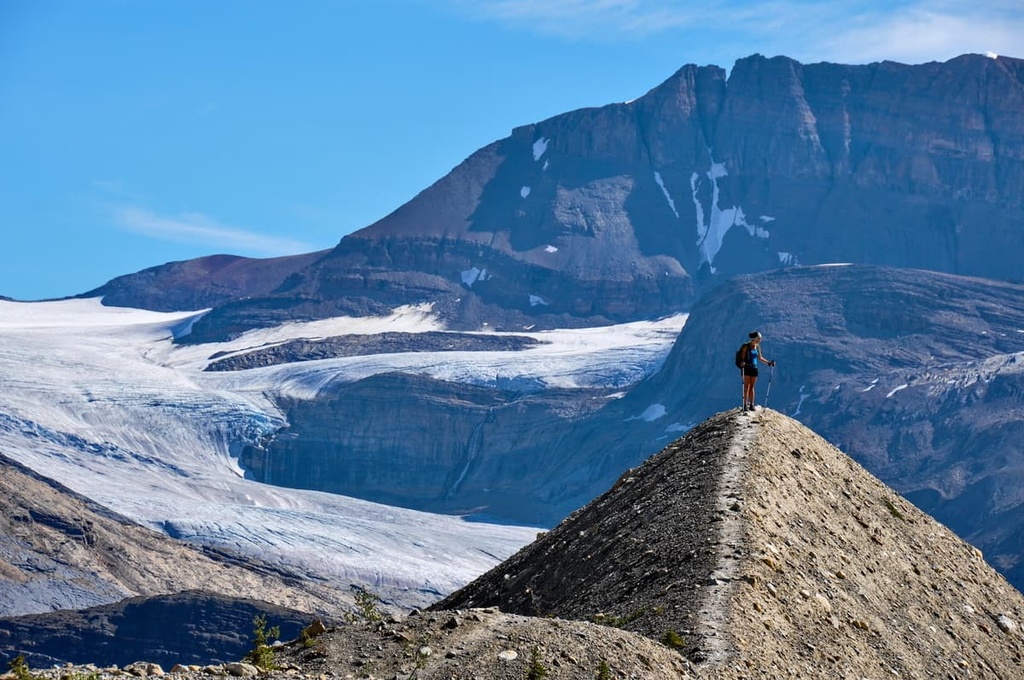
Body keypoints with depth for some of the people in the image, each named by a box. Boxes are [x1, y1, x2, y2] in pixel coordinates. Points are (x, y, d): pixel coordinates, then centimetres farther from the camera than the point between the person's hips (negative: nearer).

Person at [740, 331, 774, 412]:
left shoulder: (757, 347, 8)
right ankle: (745, 405, -6)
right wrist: (742, 362, -33)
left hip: (754, 368, 5)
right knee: (746, 386, -6)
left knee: (752, 387, 7)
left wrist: (768, 362, 12)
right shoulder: (746, 346, -9)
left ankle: (751, 404, 9)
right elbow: (742, 357, -13)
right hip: (747, 368, -5)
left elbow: (760, 358, 19)